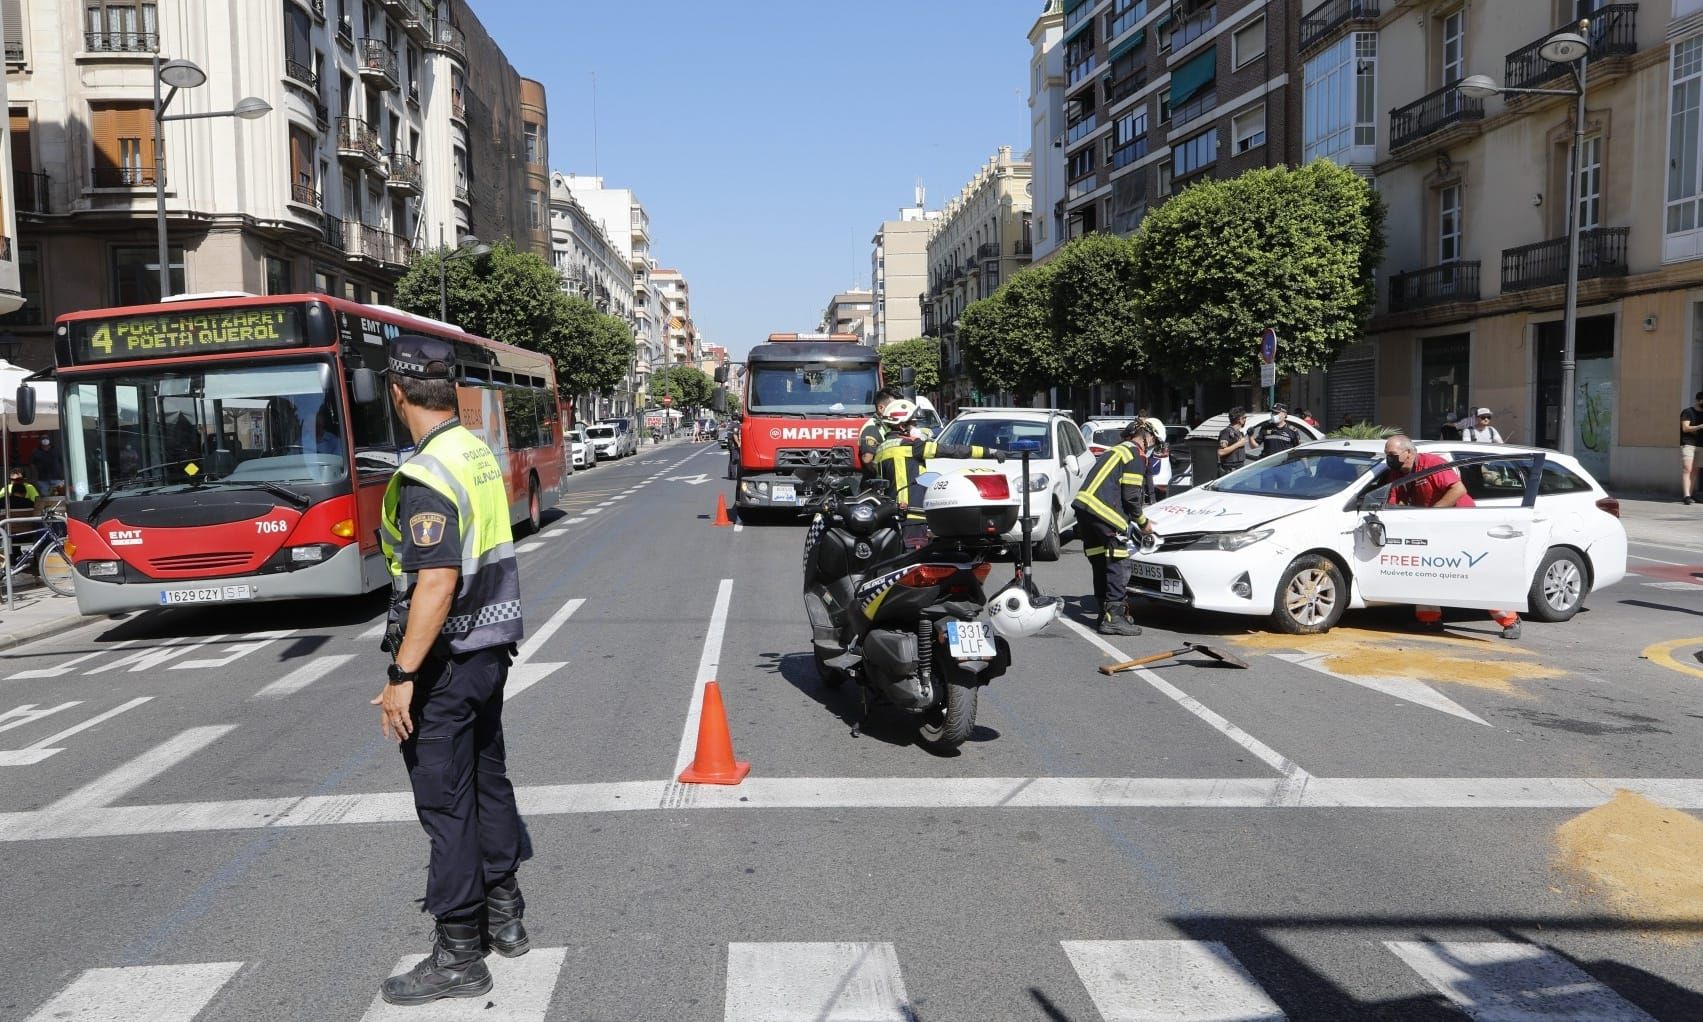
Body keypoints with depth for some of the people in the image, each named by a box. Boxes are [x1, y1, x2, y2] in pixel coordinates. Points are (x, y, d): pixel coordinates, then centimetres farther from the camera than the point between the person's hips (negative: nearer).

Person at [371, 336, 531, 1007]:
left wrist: (403, 677, -23)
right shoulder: (481, 454, 7)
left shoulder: (427, 476, -21)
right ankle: (504, 918, 32)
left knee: (445, 802, 2)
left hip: (444, 661, -9)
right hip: (491, 648, 9)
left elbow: (436, 583, -26)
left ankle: (459, 955, 13)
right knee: (488, 780, 18)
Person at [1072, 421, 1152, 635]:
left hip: (1084, 507, 9)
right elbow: (1131, 495, -7)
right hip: (1104, 513, -9)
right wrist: (1142, 522, 8)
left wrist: (1137, 519, 30)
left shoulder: (1116, 450, 28)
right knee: (1119, 564, -5)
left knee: (1101, 564, 15)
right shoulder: (1136, 454, 0)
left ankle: (1106, 613, 21)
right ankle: (1113, 617, -6)